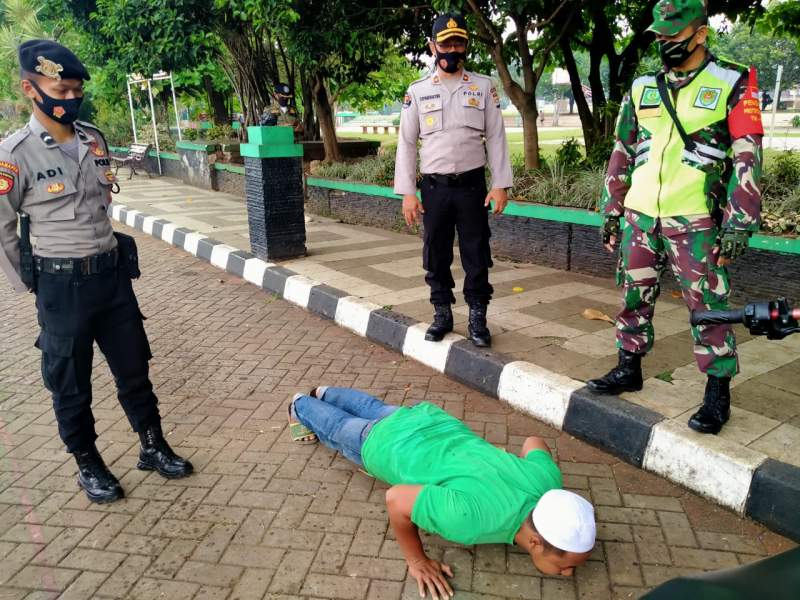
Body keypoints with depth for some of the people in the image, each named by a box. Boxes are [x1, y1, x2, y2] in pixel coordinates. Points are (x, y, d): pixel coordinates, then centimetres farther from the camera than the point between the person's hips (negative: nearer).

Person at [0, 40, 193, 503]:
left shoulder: (95, 139, 4)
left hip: (113, 273, 5)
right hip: (62, 285, -4)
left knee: (134, 367, 14)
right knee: (71, 384, 11)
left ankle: (153, 446, 31)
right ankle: (89, 465, 29)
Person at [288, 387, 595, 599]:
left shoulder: (547, 483, -26)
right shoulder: (472, 517, -43)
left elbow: (534, 442, -4)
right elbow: (396, 498, -33)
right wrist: (417, 560, -24)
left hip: (433, 422, 5)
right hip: (388, 445, -4)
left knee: (373, 409, 34)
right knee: (337, 429, 28)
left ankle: (324, 394, 59)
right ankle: (301, 405, 55)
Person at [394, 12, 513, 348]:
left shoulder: (483, 87, 5)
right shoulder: (417, 92, 4)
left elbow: (496, 138, 3)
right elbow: (407, 143, 3)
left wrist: (500, 185, -5)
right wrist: (407, 193, -4)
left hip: (473, 185, 0)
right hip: (434, 186, 1)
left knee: (476, 254, 3)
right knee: (436, 255, 7)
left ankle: (478, 318, 15)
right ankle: (442, 314, 21)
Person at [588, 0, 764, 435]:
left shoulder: (732, 85, -2)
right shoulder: (642, 88, 11)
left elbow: (747, 159, -5)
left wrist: (739, 223, -10)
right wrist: (611, 210, 13)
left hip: (694, 223, -4)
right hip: (639, 217, 5)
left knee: (707, 308, 1)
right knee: (634, 297, 12)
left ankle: (717, 392, 14)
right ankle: (629, 368, 28)